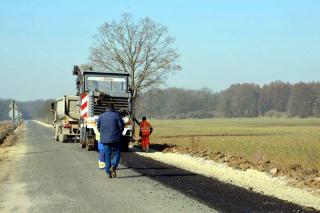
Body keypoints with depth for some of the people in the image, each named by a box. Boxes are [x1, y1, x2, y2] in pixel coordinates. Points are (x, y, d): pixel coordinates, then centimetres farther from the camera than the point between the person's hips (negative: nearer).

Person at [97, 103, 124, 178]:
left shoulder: (101, 116, 7)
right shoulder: (117, 115, -4)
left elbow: (98, 127, 12)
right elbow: (121, 125, -5)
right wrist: (119, 134, 12)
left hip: (105, 139, 3)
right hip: (115, 139, -3)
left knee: (107, 155, 8)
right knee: (116, 153, 8)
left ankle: (108, 172, 7)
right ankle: (113, 166, -16)